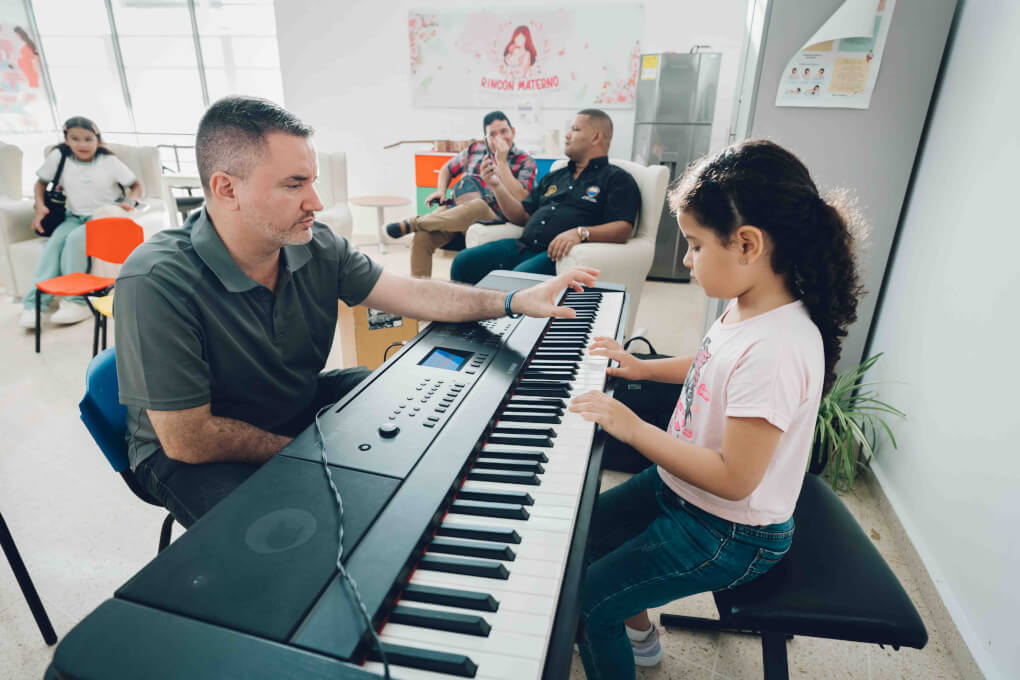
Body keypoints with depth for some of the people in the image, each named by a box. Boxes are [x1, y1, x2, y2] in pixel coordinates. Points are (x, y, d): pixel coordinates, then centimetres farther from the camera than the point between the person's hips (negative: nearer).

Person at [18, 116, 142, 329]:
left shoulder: (109, 161, -7)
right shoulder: (59, 156, 0)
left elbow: (137, 186, 0)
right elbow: (41, 183, 12)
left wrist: (130, 202, -21)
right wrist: (40, 206, -5)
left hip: (106, 217, -4)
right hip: (75, 216, 4)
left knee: (75, 239, -29)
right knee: (54, 242, -23)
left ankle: (76, 301, -20)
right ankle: (35, 302, -22)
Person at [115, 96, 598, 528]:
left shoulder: (316, 248, -13)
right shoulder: (157, 284, -30)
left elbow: (413, 295, -9)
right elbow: (188, 440, -26)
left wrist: (515, 302, -17)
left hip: (300, 404, 6)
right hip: (195, 455, -5)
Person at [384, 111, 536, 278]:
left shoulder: (525, 161, 5)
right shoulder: (475, 149, 16)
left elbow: (520, 198, -13)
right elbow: (447, 168, 31)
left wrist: (501, 161, -11)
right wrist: (441, 191, 11)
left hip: (493, 219, -3)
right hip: (458, 209, 3)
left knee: (478, 205, -39)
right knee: (422, 237, -26)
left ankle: (412, 223, -25)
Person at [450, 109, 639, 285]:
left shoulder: (617, 179, 6)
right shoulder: (555, 177, 28)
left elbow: (623, 229, -9)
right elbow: (523, 216, 24)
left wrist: (580, 233, -25)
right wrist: (497, 185, 11)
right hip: (523, 246, 7)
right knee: (463, 261, -12)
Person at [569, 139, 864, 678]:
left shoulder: (777, 348, -34)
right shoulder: (748, 308, -5)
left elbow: (733, 479, -30)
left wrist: (633, 429, -26)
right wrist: (642, 367, 12)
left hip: (728, 532, -9)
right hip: (679, 484, 9)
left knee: (584, 598, -7)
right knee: (583, 532, 18)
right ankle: (636, 631, 41)